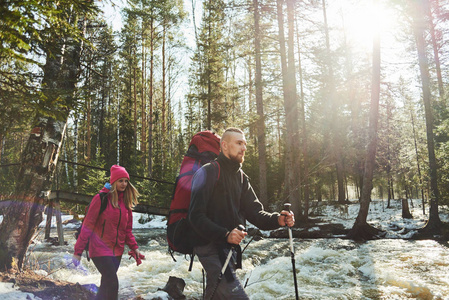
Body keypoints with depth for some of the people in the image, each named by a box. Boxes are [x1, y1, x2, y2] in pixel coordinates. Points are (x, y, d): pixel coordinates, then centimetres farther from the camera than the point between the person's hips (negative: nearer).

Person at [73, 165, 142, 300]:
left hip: (117, 251, 6)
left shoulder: (125, 201, 8)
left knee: (107, 284, 14)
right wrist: (78, 251, -11)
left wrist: (134, 247, 5)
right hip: (100, 249, -6)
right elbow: (87, 225, -10)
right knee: (112, 284, -14)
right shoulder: (101, 198, -10)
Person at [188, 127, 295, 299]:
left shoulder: (241, 177, 13)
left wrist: (277, 220, -14)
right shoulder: (208, 172, -11)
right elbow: (196, 216, -19)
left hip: (230, 247, 8)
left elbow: (255, 212, 6)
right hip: (210, 246, -8)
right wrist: (225, 234, -31)